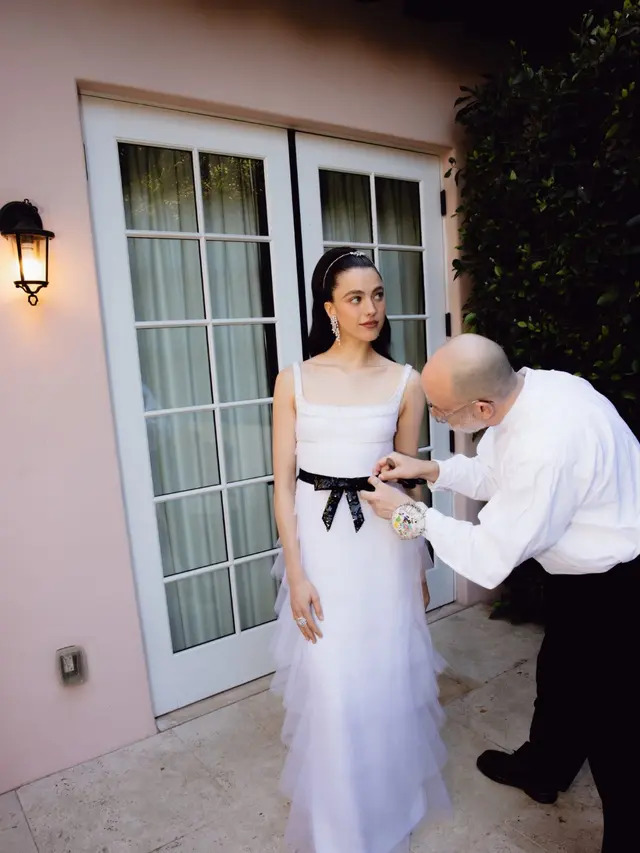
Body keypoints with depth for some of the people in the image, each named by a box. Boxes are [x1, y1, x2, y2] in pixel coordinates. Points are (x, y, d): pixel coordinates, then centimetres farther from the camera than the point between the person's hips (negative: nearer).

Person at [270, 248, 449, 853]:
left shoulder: (405, 383, 0)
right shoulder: (295, 380, -3)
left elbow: (407, 480, 7)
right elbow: (283, 482, -3)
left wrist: (418, 565, 11)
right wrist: (295, 573, -8)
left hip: (383, 539, 1)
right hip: (318, 539, -1)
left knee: (386, 679, 12)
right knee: (329, 684, 7)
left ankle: (389, 802, 44)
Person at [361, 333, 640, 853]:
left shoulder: (547, 445, -38)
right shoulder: (529, 386, -11)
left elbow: (491, 557, -28)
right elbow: (495, 474, 7)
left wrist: (408, 515, -19)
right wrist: (431, 470, -6)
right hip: (583, 568, 9)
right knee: (559, 673, 27)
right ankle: (543, 770, 53)